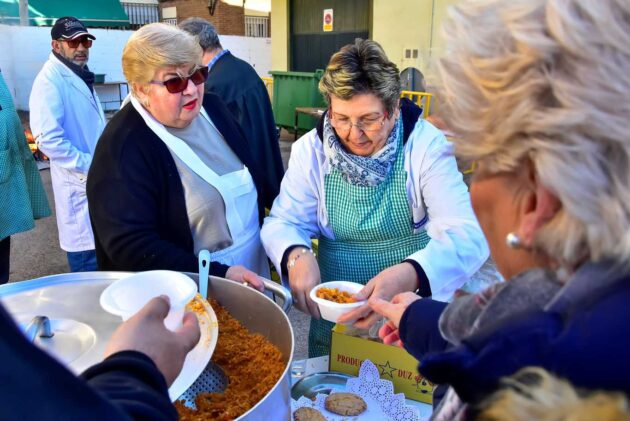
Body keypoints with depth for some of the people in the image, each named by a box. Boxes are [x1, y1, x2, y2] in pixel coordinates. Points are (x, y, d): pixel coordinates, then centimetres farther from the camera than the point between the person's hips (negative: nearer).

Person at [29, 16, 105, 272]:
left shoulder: (79, 76, 16)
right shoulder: (50, 81, -15)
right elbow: (49, 140, -26)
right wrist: (91, 166, -20)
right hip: (79, 184, -9)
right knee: (87, 260, -3)